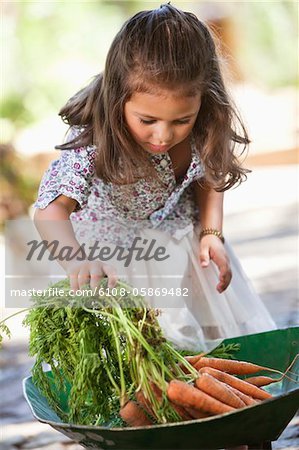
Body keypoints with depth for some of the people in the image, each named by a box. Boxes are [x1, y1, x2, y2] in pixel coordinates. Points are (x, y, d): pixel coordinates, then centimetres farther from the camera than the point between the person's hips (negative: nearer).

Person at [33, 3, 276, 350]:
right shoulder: (95, 142, -35)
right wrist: (77, 261, -64)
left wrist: (211, 232, -11)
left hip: (181, 240, 5)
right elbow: (52, 208, -46)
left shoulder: (202, 127, -19)